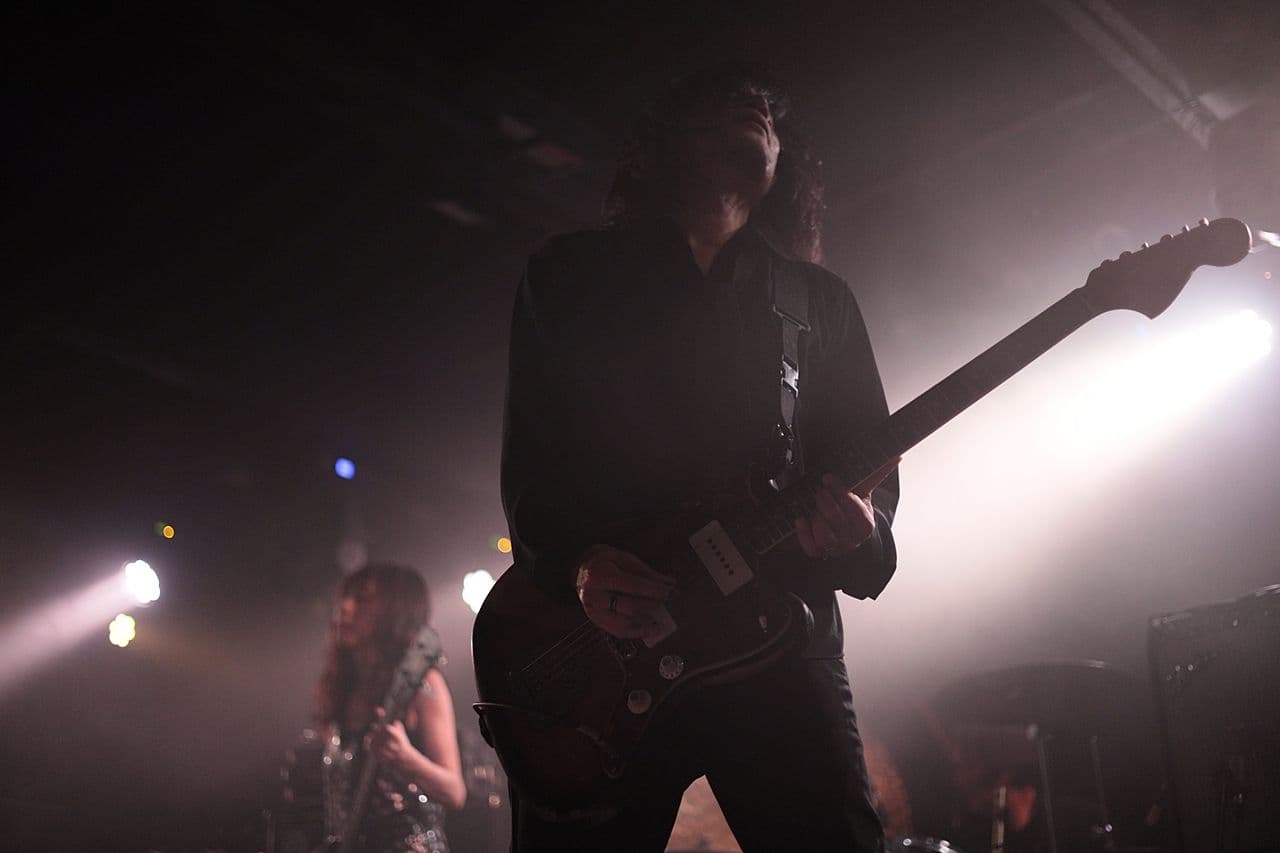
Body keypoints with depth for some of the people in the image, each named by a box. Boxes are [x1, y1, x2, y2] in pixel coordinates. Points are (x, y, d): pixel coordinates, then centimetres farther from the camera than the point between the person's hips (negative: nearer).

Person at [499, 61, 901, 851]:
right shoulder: (572, 274, 14)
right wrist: (575, 565, -15)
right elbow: (529, 456, 5)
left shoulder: (822, 299, 20)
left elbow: (871, 454, 14)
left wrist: (859, 522, -11)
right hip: (594, 643, -1)